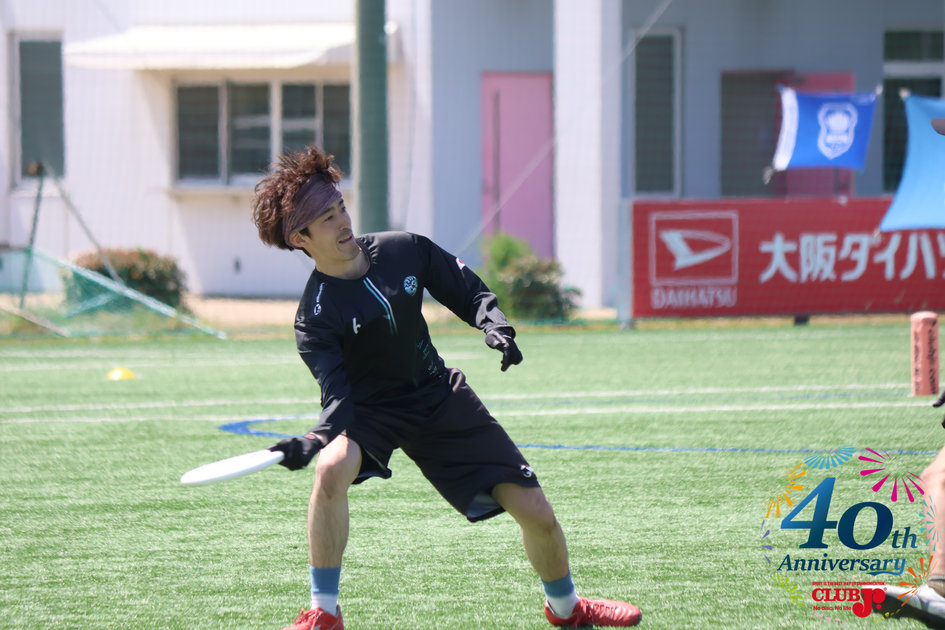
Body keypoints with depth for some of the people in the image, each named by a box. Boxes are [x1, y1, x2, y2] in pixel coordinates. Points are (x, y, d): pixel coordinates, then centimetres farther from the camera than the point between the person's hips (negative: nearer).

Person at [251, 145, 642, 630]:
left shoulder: (405, 251, -10)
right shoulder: (316, 316, -22)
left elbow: (470, 293, 4)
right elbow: (337, 396, -31)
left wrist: (495, 326, -16)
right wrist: (314, 441, -51)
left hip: (440, 395, 4)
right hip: (371, 408, -3)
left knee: (536, 513, -1)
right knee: (332, 469, -38)